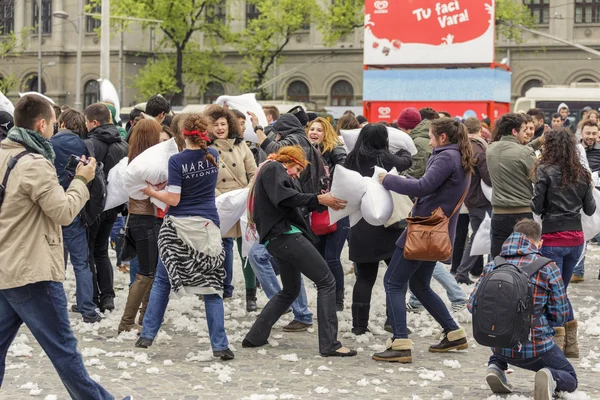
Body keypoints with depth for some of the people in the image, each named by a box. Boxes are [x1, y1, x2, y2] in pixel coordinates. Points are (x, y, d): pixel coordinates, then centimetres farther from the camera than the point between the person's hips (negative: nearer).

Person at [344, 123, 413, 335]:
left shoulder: (352, 160, 5)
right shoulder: (383, 158, -8)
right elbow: (406, 161, 9)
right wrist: (402, 149, 29)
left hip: (359, 228, 5)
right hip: (385, 224, -5)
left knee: (365, 277, 10)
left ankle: (359, 324, 8)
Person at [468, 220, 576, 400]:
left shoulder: (492, 266, -2)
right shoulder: (548, 268, -12)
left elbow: (473, 305, 2)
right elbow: (560, 315, -9)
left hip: (500, 347, 4)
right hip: (536, 348, -4)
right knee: (570, 380, 20)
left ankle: (496, 366, 9)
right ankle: (551, 377, -17)